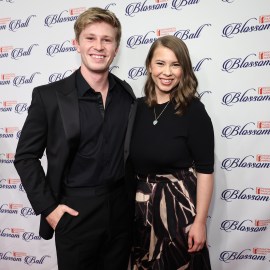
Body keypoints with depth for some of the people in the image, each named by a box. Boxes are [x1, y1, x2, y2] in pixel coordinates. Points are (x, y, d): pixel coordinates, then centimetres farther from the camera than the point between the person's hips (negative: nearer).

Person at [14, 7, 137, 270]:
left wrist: (133, 195, 9)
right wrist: (48, 207, -9)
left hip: (121, 209, 4)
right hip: (75, 212, -3)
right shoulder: (49, 96, -11)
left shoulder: (126, 94, 1)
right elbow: (25, 157, -5)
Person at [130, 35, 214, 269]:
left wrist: (200, 221, -12)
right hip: (140, 206, 4)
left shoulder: (193, 110, -13)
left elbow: (205, 170, -12)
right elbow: (129, 161, 6)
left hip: (178, 206, -4)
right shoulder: (136, 108, 0)